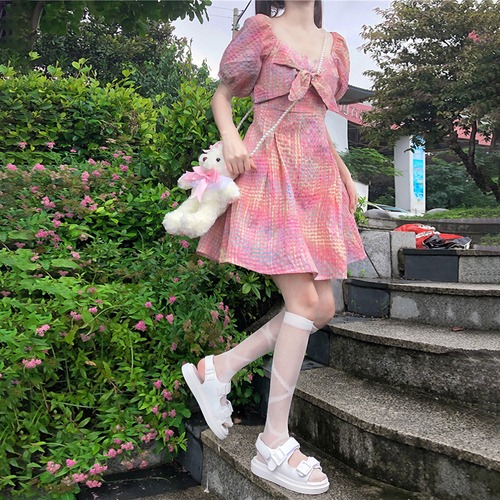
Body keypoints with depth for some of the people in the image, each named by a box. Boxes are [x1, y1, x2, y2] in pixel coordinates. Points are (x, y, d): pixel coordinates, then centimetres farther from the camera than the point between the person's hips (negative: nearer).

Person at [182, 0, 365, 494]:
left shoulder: (334, 44, 21)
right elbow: (222, 93, 11)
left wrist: (342, 171, 15)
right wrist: (229, 136, -9)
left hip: (318, 178, 7)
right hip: (271, 173, -7)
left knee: (322, 309, 0)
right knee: (303, 300, -15)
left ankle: (217, 369, 9)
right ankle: (274, 445, -4)